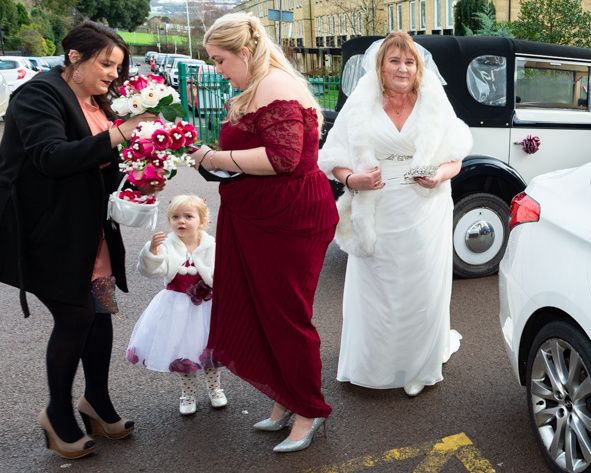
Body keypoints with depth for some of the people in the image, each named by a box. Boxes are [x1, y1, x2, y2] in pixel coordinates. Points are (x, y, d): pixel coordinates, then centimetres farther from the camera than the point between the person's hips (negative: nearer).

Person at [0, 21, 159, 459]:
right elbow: (51, 157, -25)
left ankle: (97, 399, 29)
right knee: (75, 316, -4)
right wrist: (117, 135, -32)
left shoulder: (97, 104, 12)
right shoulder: (39, 94, -12)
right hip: (49, 232, -8)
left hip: (89, 230, 8)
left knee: (101, 311, 9)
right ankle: (58, 412, 19)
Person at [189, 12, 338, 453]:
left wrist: (217, 159, -16)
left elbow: (283, 157, -24)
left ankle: (309, 411, 22)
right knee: (257, 314, 13)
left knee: (286, 317, 2)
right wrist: (217, 158, 7)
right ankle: (287, 401, 30)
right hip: (261, 219, 10)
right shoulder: (258, 89, 17)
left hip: (288, 219, -10)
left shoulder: (275, 85, -14)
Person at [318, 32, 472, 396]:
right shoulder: (359, 108, 3)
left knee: (421, 291, 5)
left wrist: (441, 174, -12)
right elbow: (334, 159, 4)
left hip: (424, 215, 0)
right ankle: (367, 365, 25)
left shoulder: (436, 106, 5)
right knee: (373, 290, 7)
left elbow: (456, 158, 9)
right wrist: (351, 179, -16)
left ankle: (419, 369, 24)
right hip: (376, 218, 0)